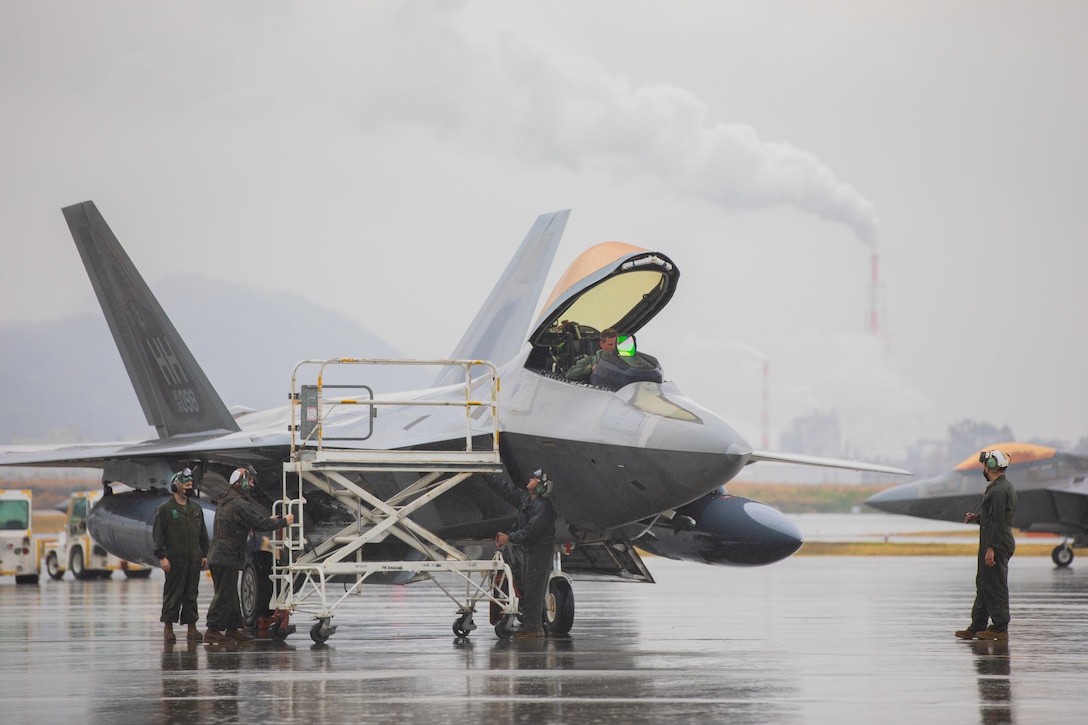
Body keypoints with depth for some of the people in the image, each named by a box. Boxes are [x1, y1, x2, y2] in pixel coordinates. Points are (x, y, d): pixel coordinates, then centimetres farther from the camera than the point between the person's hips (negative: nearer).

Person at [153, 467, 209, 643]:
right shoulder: (165, 508, -2)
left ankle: (191, 626, 11)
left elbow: (203, 534, 21)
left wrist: (204, 554, 14)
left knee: (191, 593, 7)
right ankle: (168, 627, 4)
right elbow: (158, 534, -5)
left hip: (194, 559, 5)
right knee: (172, 593, -2)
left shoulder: (196, 508, 16)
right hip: (174, 559, -5)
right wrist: (161, 556, -12)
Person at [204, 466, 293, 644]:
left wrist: (268, 520, 17)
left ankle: (233, 629, 20)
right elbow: (260, 524, -18)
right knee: (224, 596, -6)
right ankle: (213, 631, -6)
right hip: (228, 558, -10)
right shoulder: (239, 505, -17)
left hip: (218, 556, 10)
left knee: (230, 595, 15)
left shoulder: (224, 502, 16)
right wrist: (284, 522, -5)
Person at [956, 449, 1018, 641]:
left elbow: (998, 521, -22)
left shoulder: (999, 491, -17)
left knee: (995, 586, -6)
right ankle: (977, 627, 18)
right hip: (999, 544, 11)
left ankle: (1000, 628, -2)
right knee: (983, 584, 14)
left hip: (997, 545, -11)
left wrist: (990, 548, -23)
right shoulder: (1005, 487, 17)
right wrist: (977, 518, 13)